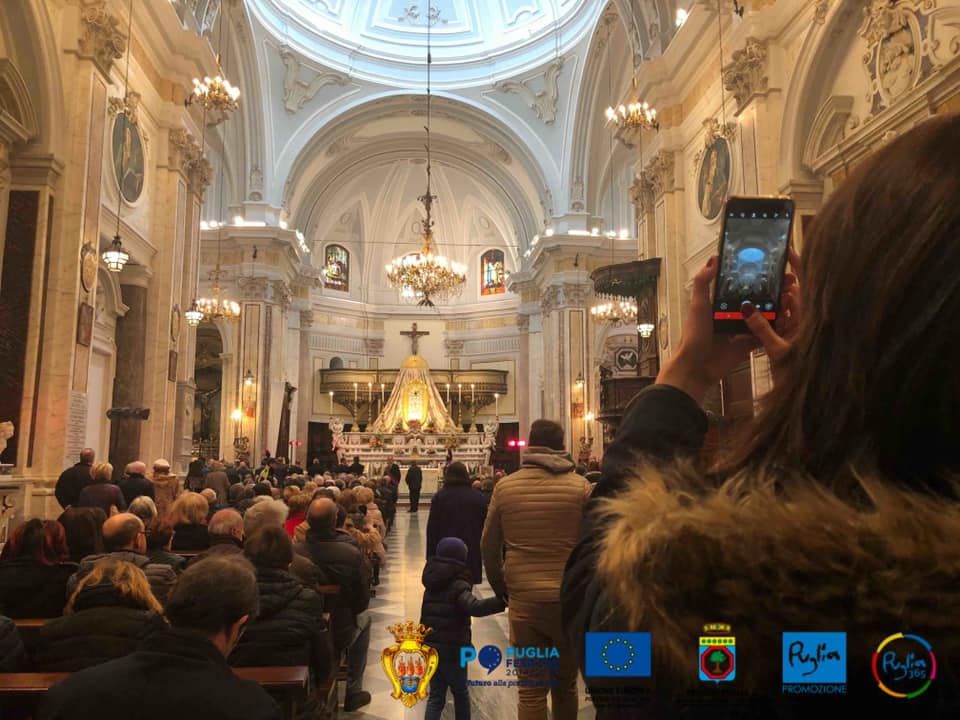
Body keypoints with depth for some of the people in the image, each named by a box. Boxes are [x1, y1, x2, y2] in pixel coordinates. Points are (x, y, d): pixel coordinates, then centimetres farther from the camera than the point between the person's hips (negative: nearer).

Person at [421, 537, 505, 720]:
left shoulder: (432, 584, 7)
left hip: (430, 647, 6)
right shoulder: (458, 585, -15)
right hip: (452, 649, -6)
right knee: (460, 693, 15)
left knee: (435, 696, 12)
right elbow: (475, 607, -33)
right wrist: (503, 600, -41)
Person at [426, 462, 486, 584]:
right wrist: (481, 554, 14)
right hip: (471, 555, 2)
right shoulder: (477, 497, 5)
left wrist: (431, 556, 3)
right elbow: (484, 527, 7)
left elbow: (432, 528, -2)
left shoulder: (439, 497, -1)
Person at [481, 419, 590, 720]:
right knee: (566, 685, 18)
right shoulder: (581, 487, -4)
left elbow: (488, 545, 5)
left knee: (531, 690, 5)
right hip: (570, 599, 1)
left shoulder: (505, 487, 0)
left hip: (524, 599, 0)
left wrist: (501, 588, 18)